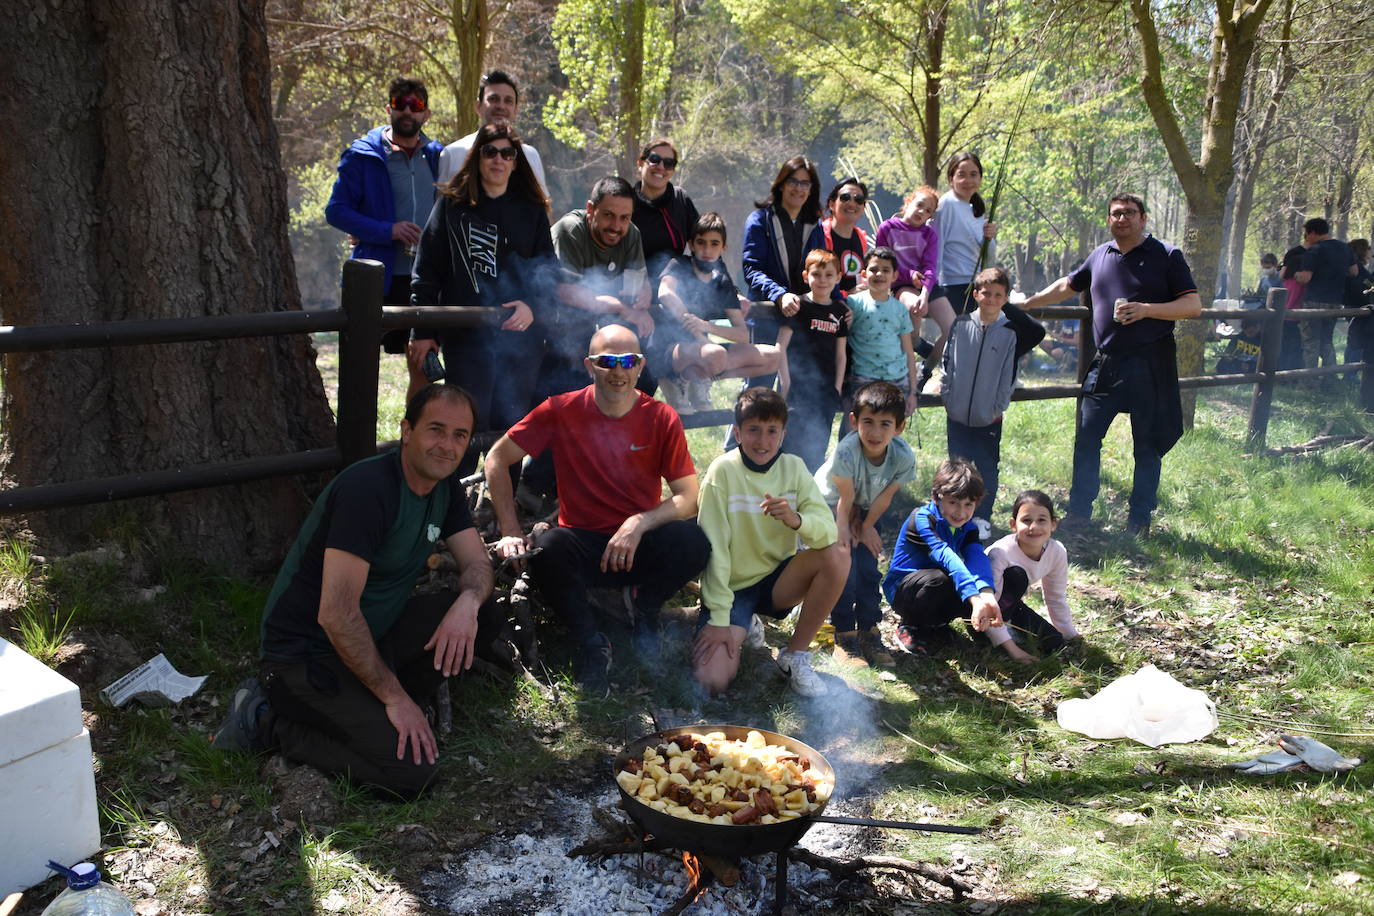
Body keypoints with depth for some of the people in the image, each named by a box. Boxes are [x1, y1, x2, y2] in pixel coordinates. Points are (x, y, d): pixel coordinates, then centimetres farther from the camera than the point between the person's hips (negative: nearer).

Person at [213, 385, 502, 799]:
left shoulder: (446, 488, 2)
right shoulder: (367, 488, -26)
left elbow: (477, 564, 3)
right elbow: (336, 614, -29)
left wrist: (467, 603, -23)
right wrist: (394, 696, -22)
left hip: (374, 633, 8)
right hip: (308, 652, -8)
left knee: (485, 613, -8)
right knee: (412, 770, -20)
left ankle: (370, 706, 2)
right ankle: (272, 720, -3)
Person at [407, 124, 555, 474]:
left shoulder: (532, 210, 11)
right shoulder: (452, 205, 7)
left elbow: (548, 271, 10)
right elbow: (427, 270, 5)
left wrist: (533, 306, -11)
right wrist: (423, 331, -1)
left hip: (520, 336, 2)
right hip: (465, 336, -2)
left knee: (513, 425, 4)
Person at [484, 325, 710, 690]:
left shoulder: (662, 418, -4)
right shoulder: (562, 411, -5)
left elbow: (689, 496, -7)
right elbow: (497, 459, -2)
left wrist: (640, 523, -25)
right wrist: (510, 532, -11)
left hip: (641, 547, 1)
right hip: (582, 542, -1)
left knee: (693, 541, -29)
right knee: (547, 550, -34)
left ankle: (645, 609, 3)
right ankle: (591, 642, -8)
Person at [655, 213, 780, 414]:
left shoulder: (723, 283, 11)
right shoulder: (680, 266, -2)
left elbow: (743, 335, 2)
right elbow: (665, 294, -27)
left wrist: (707, 326, -18)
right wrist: (699, 336, -26)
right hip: (672, 347, -7)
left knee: (774, 356, -3)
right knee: (715, 355, -40)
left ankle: (700, 379, 0)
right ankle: (680, 381, -8)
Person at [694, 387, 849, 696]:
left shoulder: (793, 467, -4)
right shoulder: (723, 470, -15)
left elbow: (828, 529, -13)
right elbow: (715, 548, -17)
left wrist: (796, 519, -35)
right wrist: (719, 619, -19)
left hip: (777, 580, 4)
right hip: (732, 587, -4)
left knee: (837, 556, -24)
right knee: (712, 679, -24)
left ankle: (795, 656, -8)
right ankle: (743, 630, 11)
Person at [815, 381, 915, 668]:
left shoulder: (904, 457, -28)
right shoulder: (846, 453, -39)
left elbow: (885, 496, -14)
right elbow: (846, 499, -25)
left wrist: (866, 526, -7)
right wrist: (844, 528, -13)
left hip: (867, 511, 3)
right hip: (831, 507, -3)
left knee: (869, 570, -2)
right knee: (844, 567, -13)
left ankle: (868, 631, 14)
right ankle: (844, 636, -1)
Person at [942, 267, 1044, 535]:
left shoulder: (1010, 333, -6)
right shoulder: (961, 325, -1)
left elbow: (1009, 375, -2)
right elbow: (947, 362, 4)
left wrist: (999, 407, -3)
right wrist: (948, 397, 2)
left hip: (989, 417, -2)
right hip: (957, 414, 2)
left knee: (987, 470, 6)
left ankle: (982, 518, 20)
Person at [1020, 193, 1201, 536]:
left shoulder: (1167, 256, -3)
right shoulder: (1099, 255, 11)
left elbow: (1193, 305, -8)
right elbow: (1067, 286, 26)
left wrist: (1146, 309, -21)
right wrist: (1026, 304, 26)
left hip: (1150, 366, -4)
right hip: (1106, 363, 4)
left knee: (1147, 446, 4)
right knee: (1086, 437, 3)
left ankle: (1139, 520, 15)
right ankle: (1079, 512, 15)